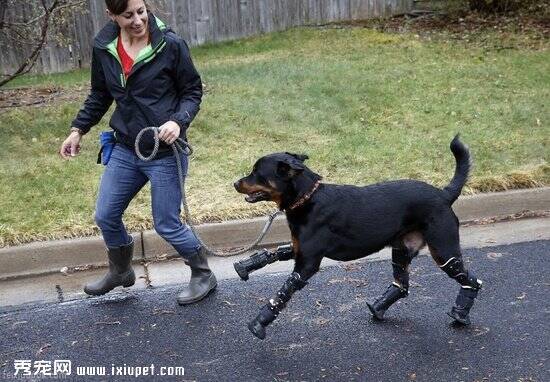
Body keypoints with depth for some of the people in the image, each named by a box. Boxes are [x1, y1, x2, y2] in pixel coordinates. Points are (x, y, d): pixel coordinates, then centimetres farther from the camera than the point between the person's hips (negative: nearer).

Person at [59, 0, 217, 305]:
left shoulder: (170, 45, -14)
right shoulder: (103, 47, 0)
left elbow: (193, 91, -5)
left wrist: (178, 121, -23)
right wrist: (78, 129, 8)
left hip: (165, 153, -5)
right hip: (125, 149, 5)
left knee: (167, 225, 2)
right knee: (105, 216, 13)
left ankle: (203, 276, 28)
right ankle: (120, 271, 42)